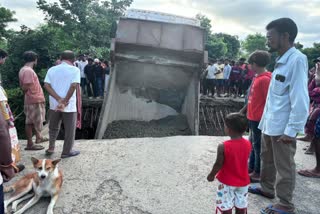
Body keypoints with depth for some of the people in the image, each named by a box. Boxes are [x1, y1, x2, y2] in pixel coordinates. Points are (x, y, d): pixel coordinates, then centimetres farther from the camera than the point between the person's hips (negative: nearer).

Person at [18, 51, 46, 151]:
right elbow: (25, 87, -24)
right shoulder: (28, 71, -19)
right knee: (30, 122, -2)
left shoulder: (24, 69, 12)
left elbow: (22, 86, 14)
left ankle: (38, 137, 37)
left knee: (35, 120, 21)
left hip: (35, 99, 10)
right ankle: (30, 144, 6)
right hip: (34, 100, -10)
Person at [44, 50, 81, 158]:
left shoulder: (52, 69, 5)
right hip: (69, 105, -4)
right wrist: (65, 101, -15)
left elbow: (46, 85, -7)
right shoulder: (75, 70, -7)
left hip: (54, 104, 5)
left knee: (53, 128, 22)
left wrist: (59, 99, -14)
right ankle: (66, 152, 17)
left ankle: (51, 148, 31)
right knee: (69, 129, 9)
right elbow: (74, 86, -20)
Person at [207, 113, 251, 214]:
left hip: (226, 182, -4)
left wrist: (211, 175, 0)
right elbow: (243, 160, 4)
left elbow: (218, 164, -17)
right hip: (243, 181, 5)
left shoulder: (223, 146, -26)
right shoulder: (248, 144, -10)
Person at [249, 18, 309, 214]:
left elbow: (300, 100, -21)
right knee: (267, 160, 22)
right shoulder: (281, 61, 11)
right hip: (270, 124, 8)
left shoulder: (297, 60, -17)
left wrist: (291, 130, -20)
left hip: (282, 127, -8)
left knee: (284, 167, 6)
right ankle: (267, 189, 41)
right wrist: (266, 119, 16)